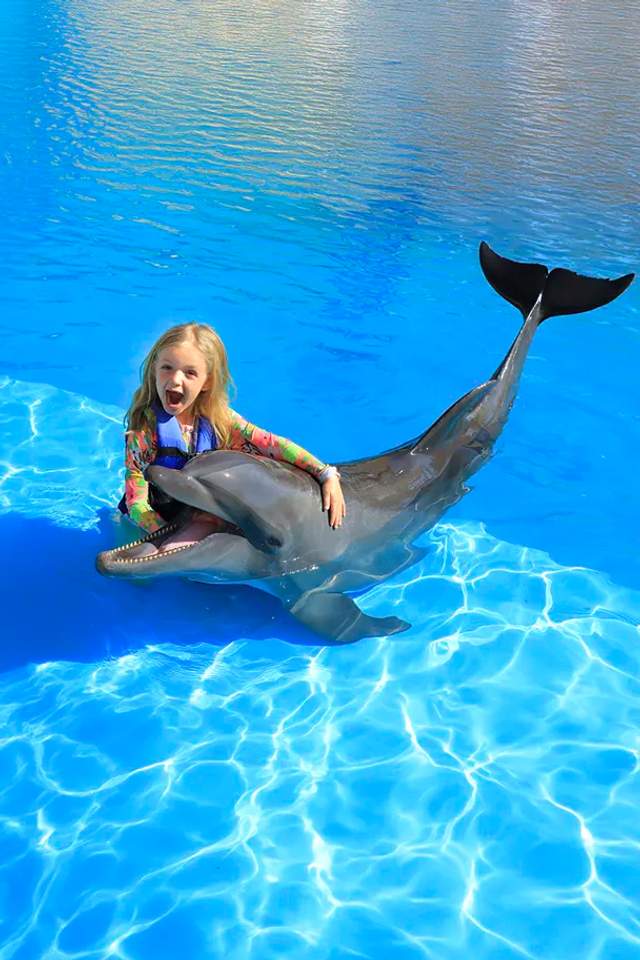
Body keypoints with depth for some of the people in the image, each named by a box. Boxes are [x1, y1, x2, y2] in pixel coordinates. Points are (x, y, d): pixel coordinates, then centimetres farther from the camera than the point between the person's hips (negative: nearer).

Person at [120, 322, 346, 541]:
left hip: (206, 517, 2)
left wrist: (327, 475, -21)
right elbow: (136, 503, -20)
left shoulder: (218, 417, -10)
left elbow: (273, 444, -11)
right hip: (158, 523, -2)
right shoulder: (144, 427, -20)